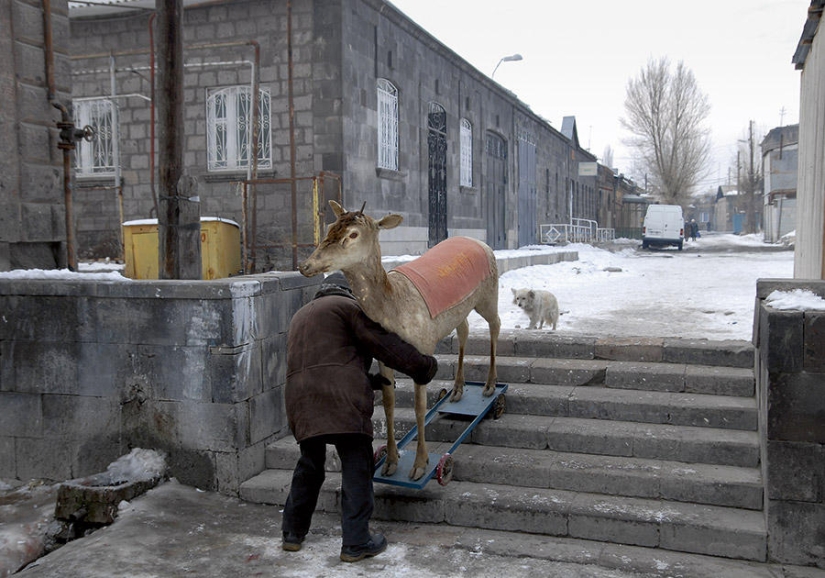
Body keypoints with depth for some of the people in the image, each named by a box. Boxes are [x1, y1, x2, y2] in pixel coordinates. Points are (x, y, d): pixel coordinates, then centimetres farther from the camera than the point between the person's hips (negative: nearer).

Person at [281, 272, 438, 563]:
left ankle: (293, 533, 29)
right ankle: (356, 543, 4)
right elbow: (383, 342, -3)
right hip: (340, 399, -7)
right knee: (356, 467, 1)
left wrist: (369, 380, 27)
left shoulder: (301, 315, 30)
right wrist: (423, 364, 5)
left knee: (310, 464, 21)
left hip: (300, 399, 7)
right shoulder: (347, 306, 6)